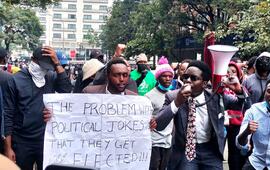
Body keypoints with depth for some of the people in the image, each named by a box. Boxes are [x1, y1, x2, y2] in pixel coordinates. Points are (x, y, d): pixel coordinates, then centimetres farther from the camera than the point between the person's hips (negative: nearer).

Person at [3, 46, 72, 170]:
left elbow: (66, 89, -15)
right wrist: (8, 148, -11)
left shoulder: (51, 77, 2)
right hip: (22, 143, -2)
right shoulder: (15, 80, -8)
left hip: (47, 140, 2)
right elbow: (8, 115, -8)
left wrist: (57, 63, -16)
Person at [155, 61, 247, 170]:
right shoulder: (173, 97, -11)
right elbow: (158, 126, -18)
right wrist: (176, 103, -32)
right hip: (185, 151, -1)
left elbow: (243, 105, 3)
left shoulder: (216, 97, -7)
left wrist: (239, 91, -19)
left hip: (211, 151, 2)